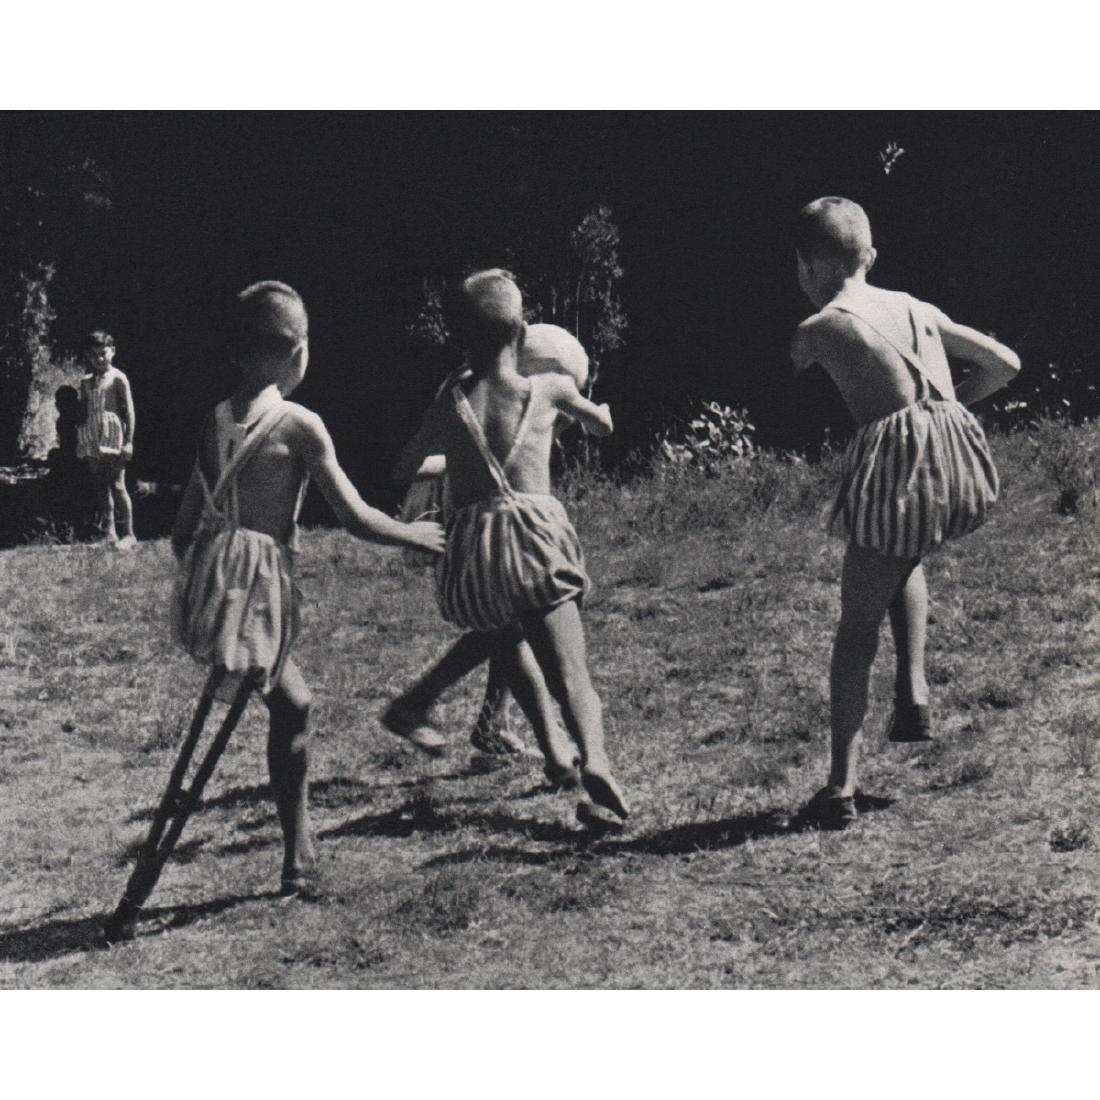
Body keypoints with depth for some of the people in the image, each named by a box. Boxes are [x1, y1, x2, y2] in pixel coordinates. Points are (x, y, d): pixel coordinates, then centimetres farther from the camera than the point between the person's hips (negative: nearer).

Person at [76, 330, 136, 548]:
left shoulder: (118, 378, -1)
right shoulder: (86, 382, 14)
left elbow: (129, 411, -4)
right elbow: (83, 412, 17)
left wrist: (129, 440, -9)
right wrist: (80, 440, 11)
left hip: (113, 439, -5)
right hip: (92, 441, 5)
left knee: (117, 485, -6)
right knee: (100, 488, 5)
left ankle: (128, 533, -1)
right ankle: (108, 532, 9)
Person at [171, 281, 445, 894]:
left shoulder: (217, 422, 10)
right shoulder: (299, 425, -6)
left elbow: (185, 527, 12)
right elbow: (358, 520, -4)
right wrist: (417, 536, 13)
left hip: (207, 583, 7)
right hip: (261, 587, -7)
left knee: (292, 701, 20)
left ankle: (301, 855, 23)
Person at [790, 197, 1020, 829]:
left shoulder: (817, 330, 6)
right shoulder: (915, 307, 20)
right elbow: (1005, 363, 22)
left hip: (897, 456, -5)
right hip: (964, 463, 5)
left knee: (858, 623, 9)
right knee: (906, 561, 36)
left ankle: (842, 789, 7)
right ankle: (914, 695, 22)